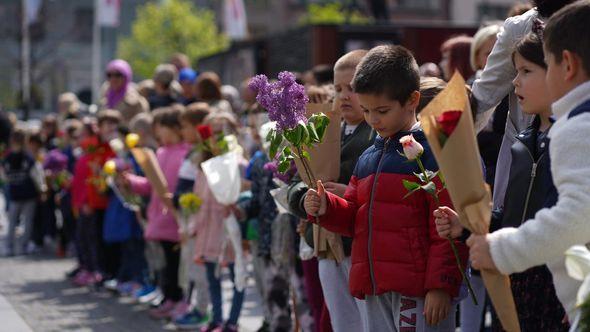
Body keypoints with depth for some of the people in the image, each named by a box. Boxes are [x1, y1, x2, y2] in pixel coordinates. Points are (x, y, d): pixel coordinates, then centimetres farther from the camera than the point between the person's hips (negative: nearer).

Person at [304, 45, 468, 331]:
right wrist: (325, 208, 1)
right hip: (375, 292, 8)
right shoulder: (367, 159, 15)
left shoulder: (433, 152, -9)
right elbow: (354, 218, 21)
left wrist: (440, 286, -16)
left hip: (418, 291, -7)